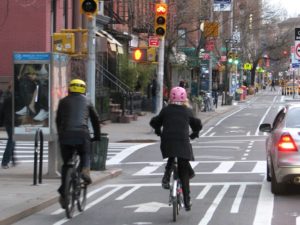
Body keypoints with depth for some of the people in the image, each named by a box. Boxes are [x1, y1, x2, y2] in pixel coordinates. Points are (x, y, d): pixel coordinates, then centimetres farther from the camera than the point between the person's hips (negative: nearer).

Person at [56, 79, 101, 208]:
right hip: (82, 134, -1)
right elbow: (95, 119, 21)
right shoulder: (86, 102, 19)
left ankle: (63, 193, 5)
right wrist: (97, 136, 30)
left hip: (65, 134, 1)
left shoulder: (63, 101, 20)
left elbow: (58, 120, 22)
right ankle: (85, 170, -6)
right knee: (85, 154, 26)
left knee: (66, 164, 12)